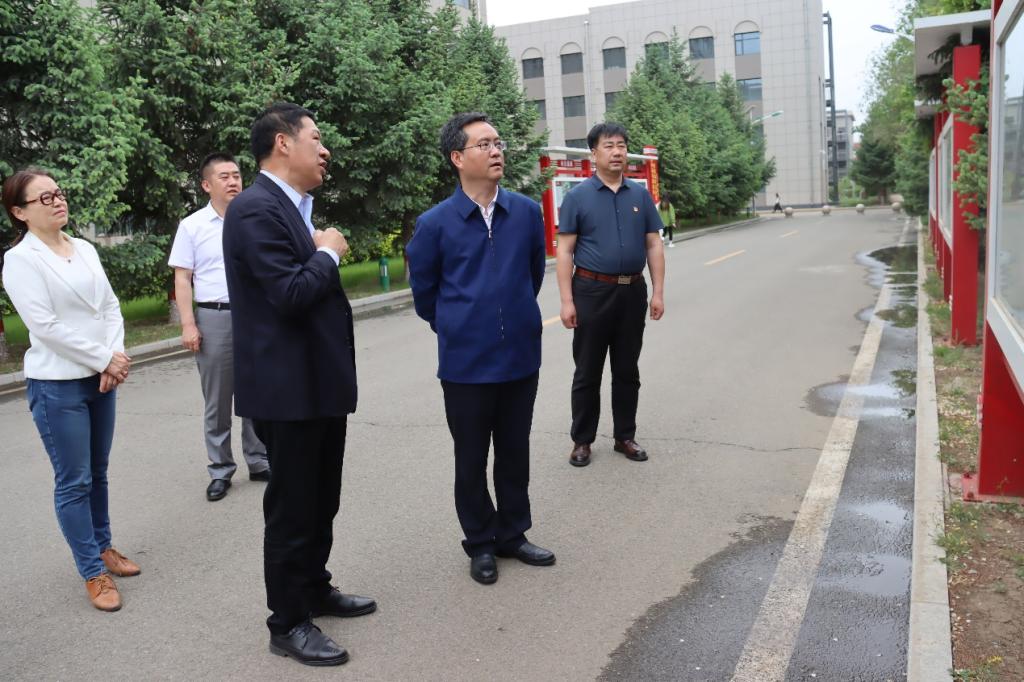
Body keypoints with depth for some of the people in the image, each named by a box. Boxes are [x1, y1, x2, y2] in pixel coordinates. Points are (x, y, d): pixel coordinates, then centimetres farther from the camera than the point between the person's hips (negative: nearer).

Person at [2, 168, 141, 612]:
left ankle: (103, 547, 32)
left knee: (97, 473, 17)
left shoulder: (85, 249, 8)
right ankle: (93, 574, 13)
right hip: (57, 384, -6)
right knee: (73, 482, 2)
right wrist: (104, 359, -15)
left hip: (101, 377, 6)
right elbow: (45, 326, -17)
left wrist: (116, 356, -8)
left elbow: (111, 306, 7)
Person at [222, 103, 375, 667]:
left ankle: (315, 590, 38)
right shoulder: (255, 208, -18)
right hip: (288, 387, -10)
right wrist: (328, 253, -11)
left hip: (318, 383, 10)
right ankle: (288, 624, 19)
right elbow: (290, 294, -25)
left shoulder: (292, 206, 13)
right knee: (291, 507, 3)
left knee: (321, 499, 20)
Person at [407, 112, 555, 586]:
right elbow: (424, 290, 5)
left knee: (515, 453, 15)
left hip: (521, 356, 2)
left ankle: (513, 535, 33)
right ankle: (480, 544, 29)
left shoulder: (527, 212, -3)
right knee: (471, 458, 11)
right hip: (466, 363, -2)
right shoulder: (435, 223, -9)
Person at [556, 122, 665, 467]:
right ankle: (582, 440, 18)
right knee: (587, 372, 6)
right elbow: (565, 251, -6)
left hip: (633, 292, 3)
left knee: (627, 371, 12)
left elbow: (654, 245, 8)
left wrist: (658, 291, 1)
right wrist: (567, 301, -12)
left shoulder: (640, 195, 7)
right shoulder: (578, 196, -3)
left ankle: (625, 436, 24)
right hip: (592, 291, -3)